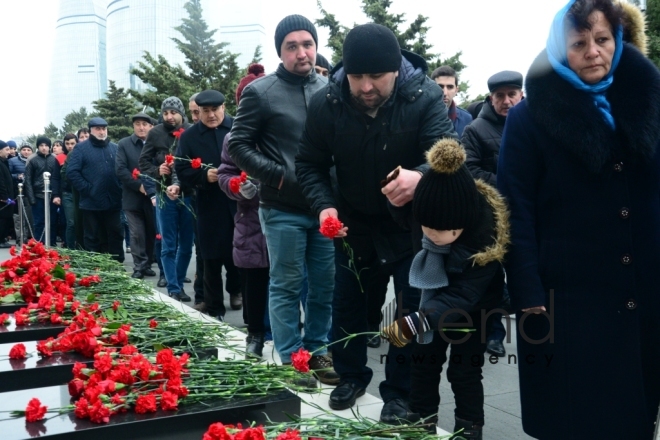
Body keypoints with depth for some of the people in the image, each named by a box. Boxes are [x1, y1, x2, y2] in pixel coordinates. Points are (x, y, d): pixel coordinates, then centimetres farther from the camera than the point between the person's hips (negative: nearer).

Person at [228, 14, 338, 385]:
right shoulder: (260, 92, -3)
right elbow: (238, 146, -3)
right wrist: (279, 176, -12)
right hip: (284, 210, -4)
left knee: (325, 286, 11)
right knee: (287, 286, 5)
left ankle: (316, 350, 27)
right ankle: (291, 360, 18)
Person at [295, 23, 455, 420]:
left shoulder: (425, 97, -23)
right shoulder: (325, 103, -16)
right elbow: (310, 164, -7)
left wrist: (421, 176, -56)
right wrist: (324, 205, -26)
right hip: (353, 222, 3)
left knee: (413, 307, 3)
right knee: (347, 302, 15)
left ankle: (400, 392, 22)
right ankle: (352, 376, 38)